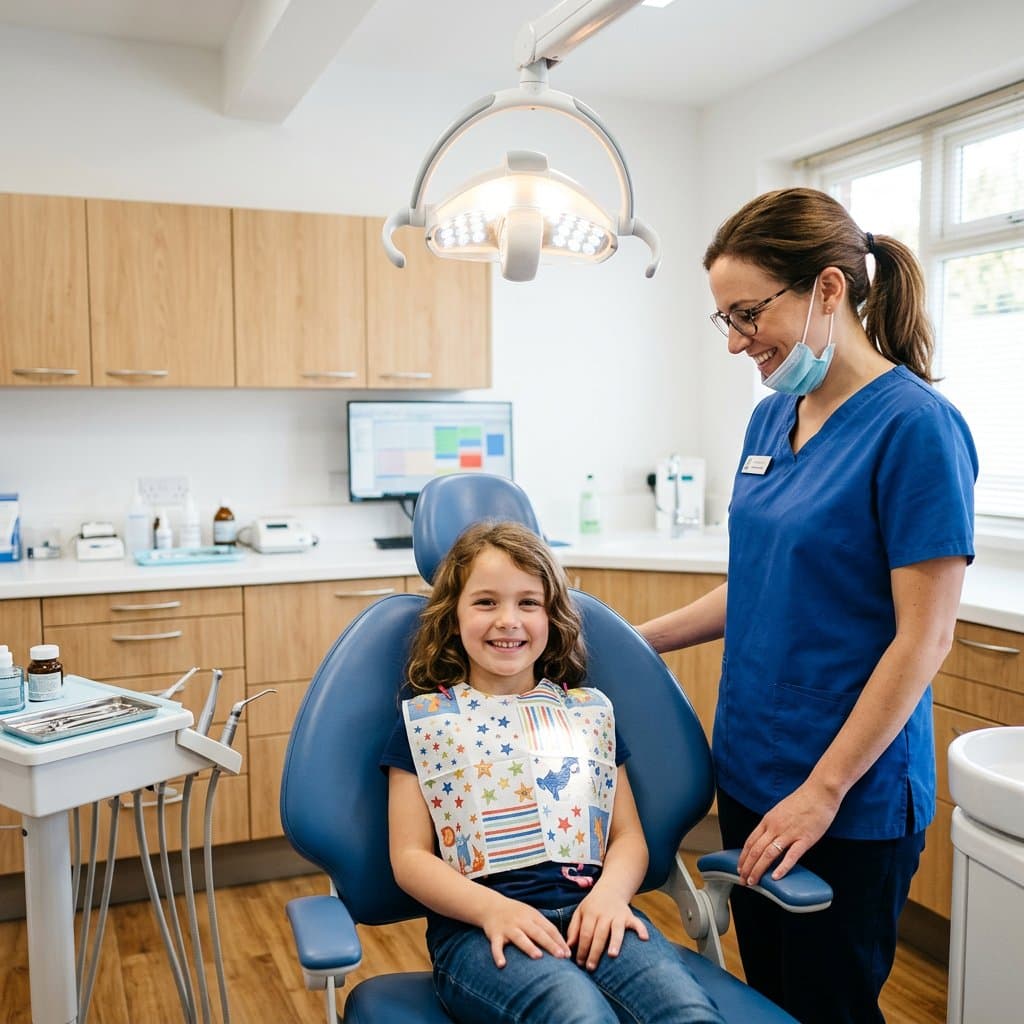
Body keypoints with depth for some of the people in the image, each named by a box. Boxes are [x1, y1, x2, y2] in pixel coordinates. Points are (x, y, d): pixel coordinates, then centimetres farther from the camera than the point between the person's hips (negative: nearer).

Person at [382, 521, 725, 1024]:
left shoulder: (590, 711, 18)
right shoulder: (424, 719, 9)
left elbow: (628, 835, 15)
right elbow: (410, 858, 4)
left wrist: (611, 892, -9)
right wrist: (492, 908, -14)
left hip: (592, 914, 3)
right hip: (476, 926, -2)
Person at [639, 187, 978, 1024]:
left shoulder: (914, 426, -17)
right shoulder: (772, 419, 5)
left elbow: (924, 636, -18)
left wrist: (823, 792, -17)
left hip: (851, 797, -7)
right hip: (750, 769, 7)